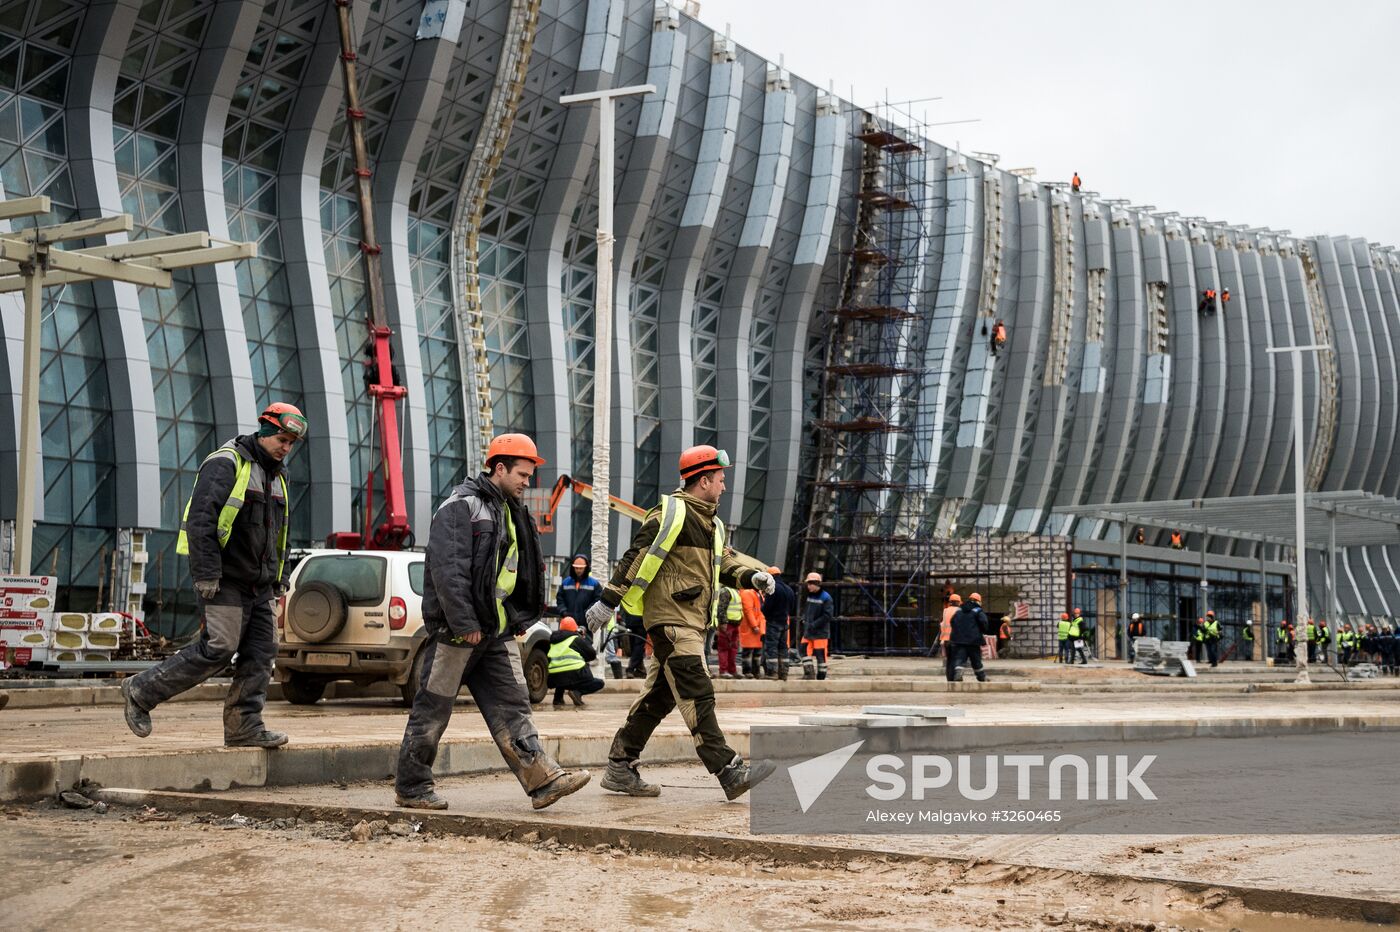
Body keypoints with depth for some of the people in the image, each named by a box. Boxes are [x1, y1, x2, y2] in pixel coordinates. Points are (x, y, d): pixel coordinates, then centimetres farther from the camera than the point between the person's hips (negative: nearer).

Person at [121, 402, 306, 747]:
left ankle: (244, 725, 5)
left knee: (260, 653, 2)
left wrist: (280, 578, 21)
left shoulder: (277, 477, 19)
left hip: (258, 586, 9)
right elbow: (200, 519, -18)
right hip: (225, 581, -9)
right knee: (218, 649, -13)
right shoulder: (225, 464, -10)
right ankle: (141, 691, -1)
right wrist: (206, 574, -23)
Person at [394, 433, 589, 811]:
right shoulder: (461, 507, -12)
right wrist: (464, 624, -23)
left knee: (512, 704, 0)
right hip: (457, 630, -8)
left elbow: (522, 572, 24)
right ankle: (410, 787, 12)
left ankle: (542, 779, -6)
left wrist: (519, 619, 15)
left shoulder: (511, 512, 18)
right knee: (433, 709, 2)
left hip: (497, 630, 8)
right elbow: (447, 568, -21)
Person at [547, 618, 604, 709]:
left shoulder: (553, 642, 18)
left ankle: (558, 698, 15)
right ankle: (577, 692, -12)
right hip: (574, 675, -5)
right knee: (599, 684, 13)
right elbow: (592, 655, 11)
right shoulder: (577, 639, 5)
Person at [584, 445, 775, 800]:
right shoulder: (670, 514, -9)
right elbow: (637, 557, -11)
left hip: (693, 622, 10)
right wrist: (607, 601, -13)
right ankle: (729, 772, -18)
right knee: (698, 695, -13)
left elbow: (726, 560, 21)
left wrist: (754, 575, 0)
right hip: (670, 619, -10)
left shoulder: (712, 523, 22)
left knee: (660, 696, 10)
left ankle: (620, 768, 16)